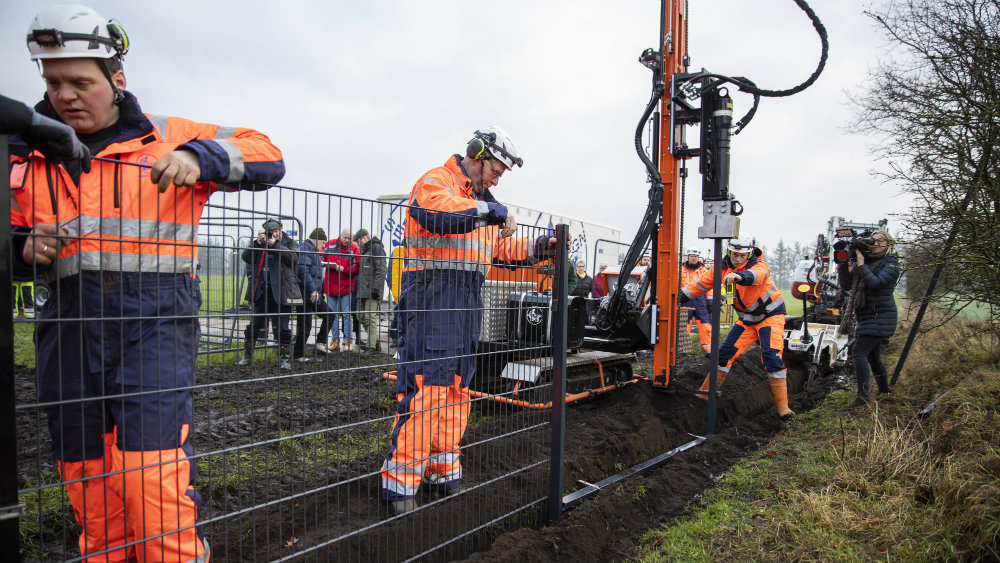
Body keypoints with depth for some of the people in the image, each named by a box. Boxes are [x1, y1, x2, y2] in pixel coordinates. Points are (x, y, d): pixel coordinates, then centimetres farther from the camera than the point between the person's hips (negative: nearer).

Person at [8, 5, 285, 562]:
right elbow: (12, 238, 25)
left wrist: (199, 158, -16)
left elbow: (267, 158, 1)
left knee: (153, 477, -11)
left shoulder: (166, 138, 5)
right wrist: (25, 247, 1)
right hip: (70, 328, 5)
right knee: (87, 483, 12)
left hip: (154, 322, -4)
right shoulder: (29, 154, 16)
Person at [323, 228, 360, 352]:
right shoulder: (330, 245, 4)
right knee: (333, 314, 9)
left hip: (346, 286, -3)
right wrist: (325, 263, -6)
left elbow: (356, 268, -8)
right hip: (330, 285, 3)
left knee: (346, 314, 0)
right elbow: (322, 257, 15)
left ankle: (349, 340, 8)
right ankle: (335, 340, 18)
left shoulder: (354, 249, -4)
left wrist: (343, 269, -19)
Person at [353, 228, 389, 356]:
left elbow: (382, 270, -15)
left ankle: (371, 346, -5)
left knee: (370, 318, -9)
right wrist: (357, 288, 20)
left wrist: (376, 288, -20)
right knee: (362, 317, 11)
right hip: (362, 291, 10)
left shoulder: (377, 248, -7)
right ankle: (375, 342, 19)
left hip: (372, 292, -10)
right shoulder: (364, 250, 22)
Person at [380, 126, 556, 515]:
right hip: (432, 297, -9)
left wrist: (540, 247, 9)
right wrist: (491, 211, -19)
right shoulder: (434, 182, -2)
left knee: (456, 390, 12)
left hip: (467, 302, 9)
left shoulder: (482, 202, 25)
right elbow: (439, 212, -27)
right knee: (424, 388, -11)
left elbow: (505, 249, 24)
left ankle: (443, 473, 23)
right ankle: (400, 482, -4)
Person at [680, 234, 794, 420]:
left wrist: (739, 276, -71)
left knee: (771, 355, -19)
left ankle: (782, 406, -13)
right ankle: (705, 393, 10)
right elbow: (701, 284, 0)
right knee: (726, 352, 0)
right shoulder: (722, 267, -7)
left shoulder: (760, 266, -24)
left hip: (770, 314, -5)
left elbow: (755, 275, -49)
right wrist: (679, 298, -5)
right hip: (747, 318, 5)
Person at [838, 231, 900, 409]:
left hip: (880, 317, -8)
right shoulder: (864, 260, 12)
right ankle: (884, 391, 36)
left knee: (859, 352, -19)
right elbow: (846, 285, 5)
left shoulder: (891, 264, -5)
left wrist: (861, 264, -18)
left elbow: (876, 283, -21)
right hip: (866, 317, 8)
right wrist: (843, 263, -4)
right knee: (873, 357, 18)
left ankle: (863, 397, -21)